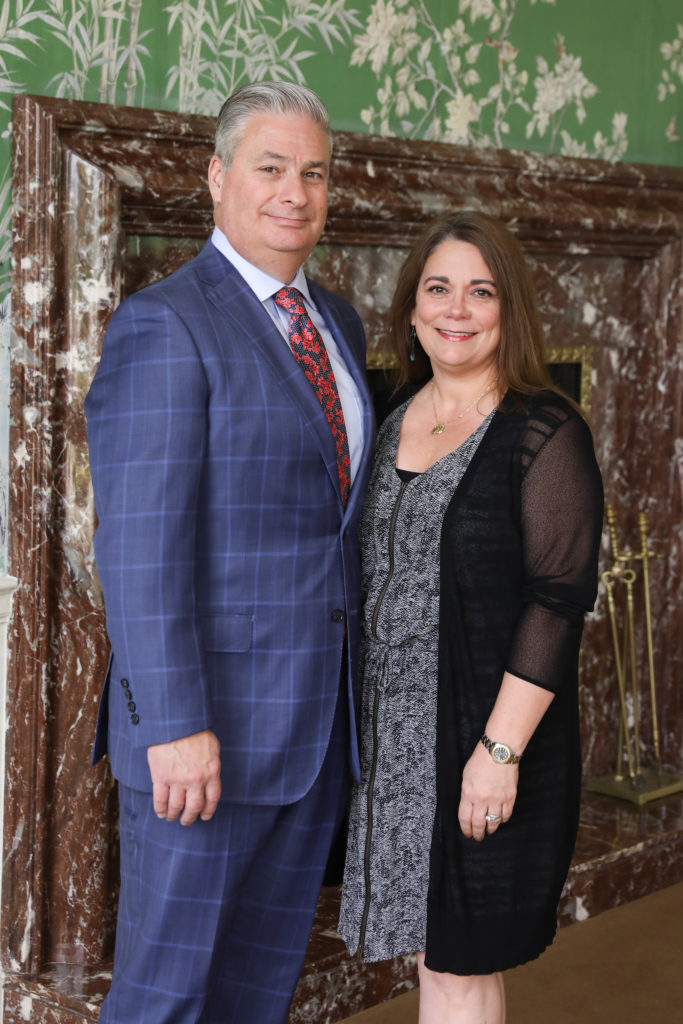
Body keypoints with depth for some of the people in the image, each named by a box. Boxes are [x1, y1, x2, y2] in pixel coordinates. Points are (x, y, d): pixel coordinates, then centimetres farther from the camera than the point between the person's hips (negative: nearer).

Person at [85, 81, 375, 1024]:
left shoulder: (338, 324, 13)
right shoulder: (165, 324, -12)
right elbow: (139, 542, -18)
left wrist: (351, 691, 15)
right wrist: (174, 726, -23)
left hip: (319, 723, 7)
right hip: (211, 723, -7)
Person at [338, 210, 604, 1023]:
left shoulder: (543, 432, -12)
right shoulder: (396, 424, 10)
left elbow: (561, 598, -16)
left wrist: (500, 748, -20)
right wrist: (362, 722, 16)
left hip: (485, 731, -7)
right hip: (397, 733, 7)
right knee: (429, 946, 14)